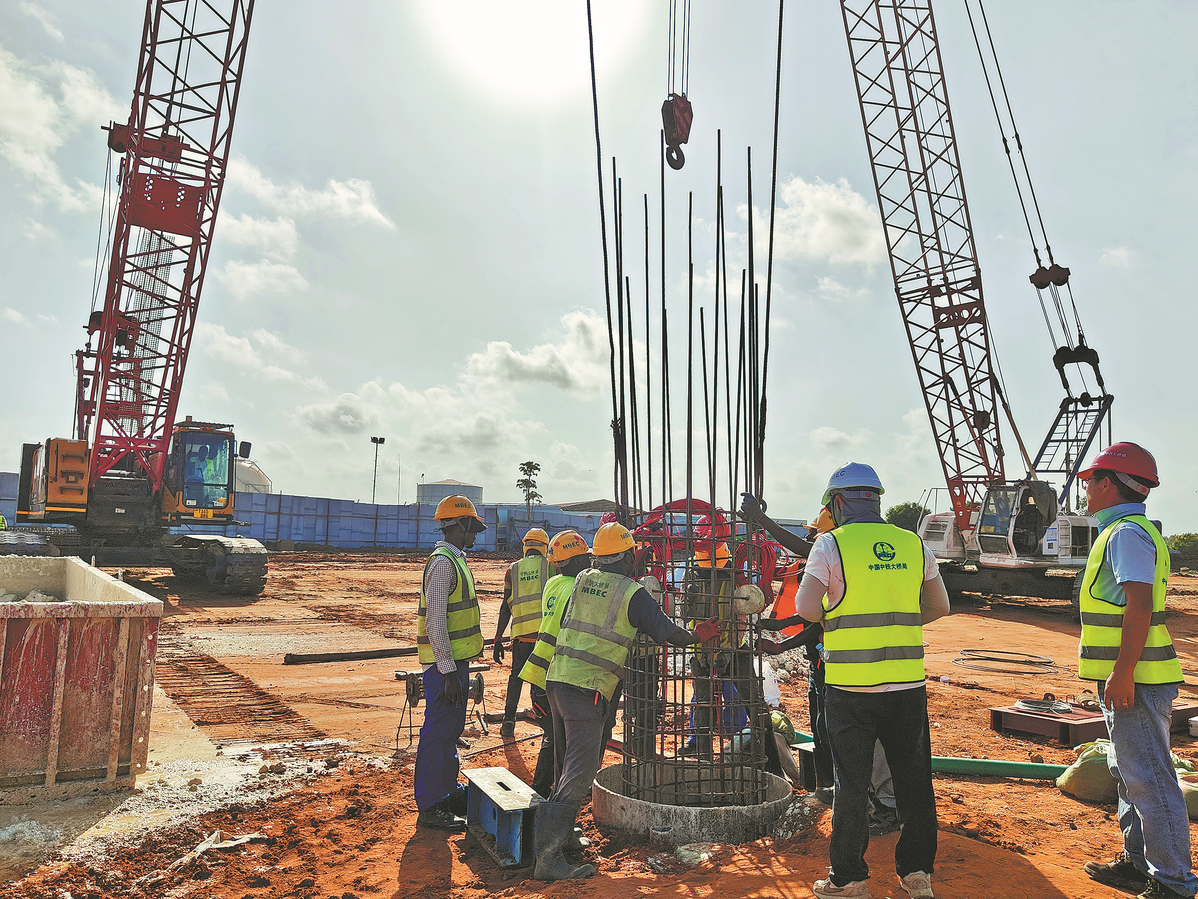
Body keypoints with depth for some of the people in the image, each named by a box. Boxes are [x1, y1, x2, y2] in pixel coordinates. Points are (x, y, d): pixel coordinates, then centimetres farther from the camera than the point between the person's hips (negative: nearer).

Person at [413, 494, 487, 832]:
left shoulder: (455, 560, 14)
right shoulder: (442, 563, -18)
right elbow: (435, 622, -23)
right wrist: (448, 671, -23)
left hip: (456, 660, 10)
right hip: (445, 664, -10)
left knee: (451, 728, 19)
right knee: (438, 731, -2)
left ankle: (449, 791, 33)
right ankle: (429, 808, 9)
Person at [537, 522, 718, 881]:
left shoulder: (582, 580, 10)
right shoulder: (632, 593, -6)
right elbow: (665, 631, 2)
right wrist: (698, 635, 20)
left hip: (557, 677, 7)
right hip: (587, 689, -7)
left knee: (568, 763, 22)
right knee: (580, 772, -5)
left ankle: (562, 834, 34)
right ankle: (547, 857, -10)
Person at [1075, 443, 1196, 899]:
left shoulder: (1128, 533, -16)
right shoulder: (1124, 531, 16)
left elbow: (1139, 605, -24)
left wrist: (1122, 672, -25)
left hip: (1134, 681, -11)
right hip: (1128, 678, 11)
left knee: (1149, 780, -4)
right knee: (1129, 774, 18)